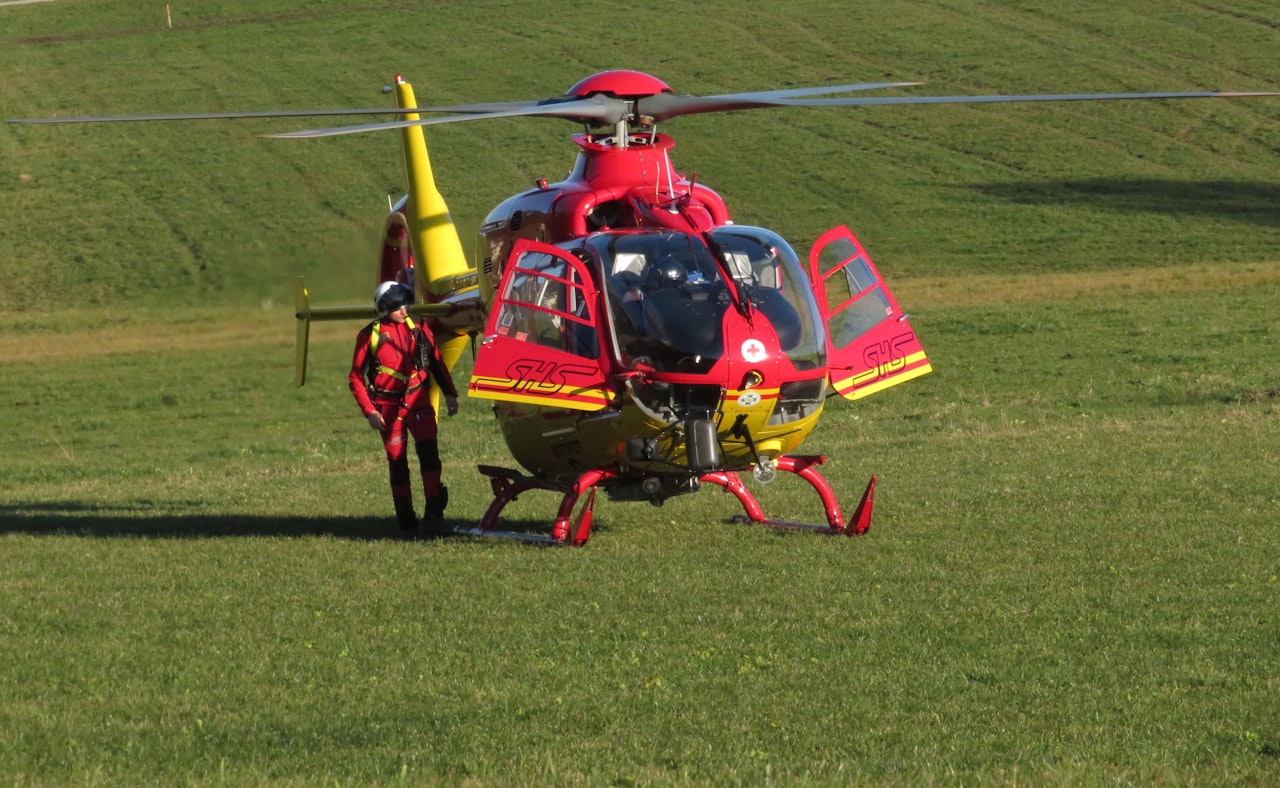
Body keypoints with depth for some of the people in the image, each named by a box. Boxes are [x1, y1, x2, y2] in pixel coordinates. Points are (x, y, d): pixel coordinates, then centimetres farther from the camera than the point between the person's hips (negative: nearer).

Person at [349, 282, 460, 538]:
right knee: (397, 462, 5)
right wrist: (369, 411, -8)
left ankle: (434, 514, -19)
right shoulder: (370, 336, -4)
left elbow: (437, 362, 16)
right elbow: (356, 378, 0)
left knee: (428, 453, -15)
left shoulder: (418, 329, 4)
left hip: (418, 402, 1)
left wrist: (449, 393, 9)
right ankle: (405, 518, 19)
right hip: (389, 408, -1)